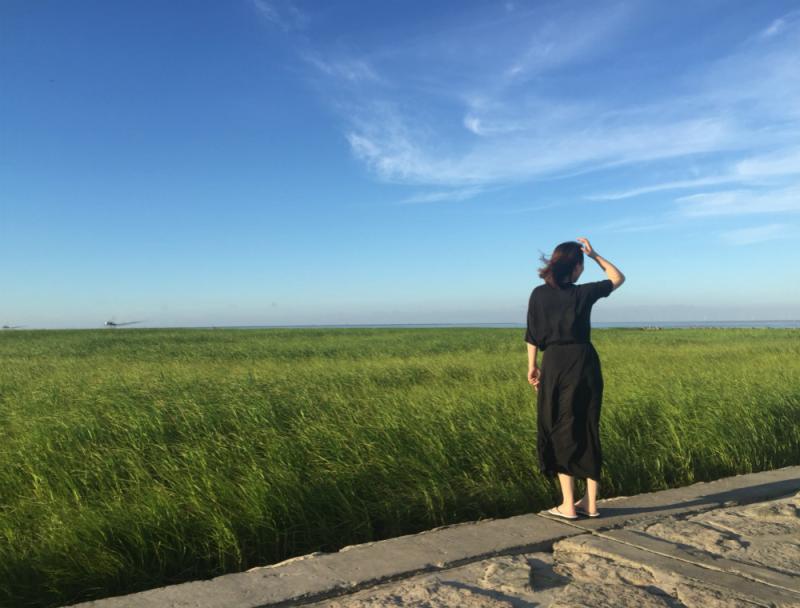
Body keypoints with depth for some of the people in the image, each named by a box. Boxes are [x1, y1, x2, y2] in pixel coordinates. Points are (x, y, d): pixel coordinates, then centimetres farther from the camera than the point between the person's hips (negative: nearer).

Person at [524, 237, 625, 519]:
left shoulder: (539, 294, -1)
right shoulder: (583, 293, -1)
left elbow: (532, 335, 1)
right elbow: (618, 278, 16)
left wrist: (532, 366, 11)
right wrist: (595, 255, 15)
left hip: (555, 364, -1)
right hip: (585, 363, 1)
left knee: (560, 431, 7)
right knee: (588, 430, 11)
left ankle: (568, 505, 8)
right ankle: (590, 503, 17)